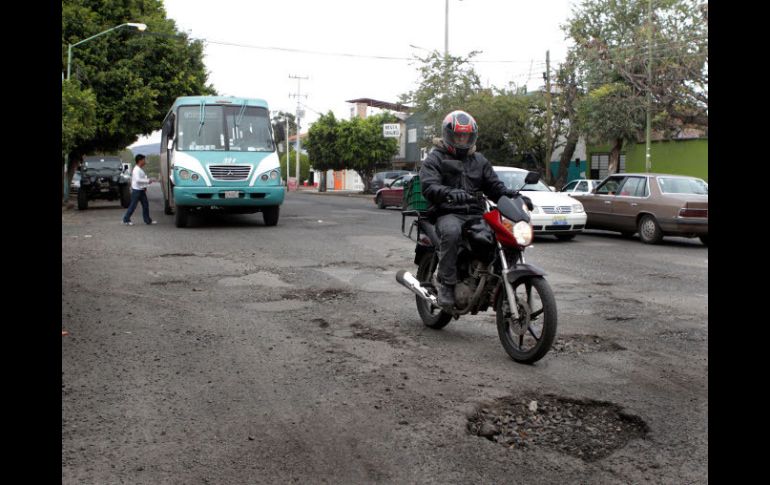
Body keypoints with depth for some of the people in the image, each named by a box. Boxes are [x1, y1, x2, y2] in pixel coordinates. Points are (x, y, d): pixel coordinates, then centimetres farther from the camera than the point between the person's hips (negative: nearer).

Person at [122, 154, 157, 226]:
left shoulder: (141, 169, 13)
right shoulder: (136, 170, -17)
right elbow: (138, 180, -28)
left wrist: (145, 187, 13)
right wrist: (147, 181, -24)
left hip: (142, 190, 9)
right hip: (136, 190, -9)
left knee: (145, 204, 8)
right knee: (133, 206, -2)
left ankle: (147, 220, 13)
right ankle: (126, 220, 8)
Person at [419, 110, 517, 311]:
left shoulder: (479, 160, 25)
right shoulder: (435, 158, 7)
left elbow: (494, 185, 20)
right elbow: (429, 186, -10)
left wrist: (510, 194, -4)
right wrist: (449, 193, -32)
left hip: (475, 214, 5)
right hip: (448, 214, -5)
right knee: (451, 232, -40)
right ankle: (446, 284, -32)